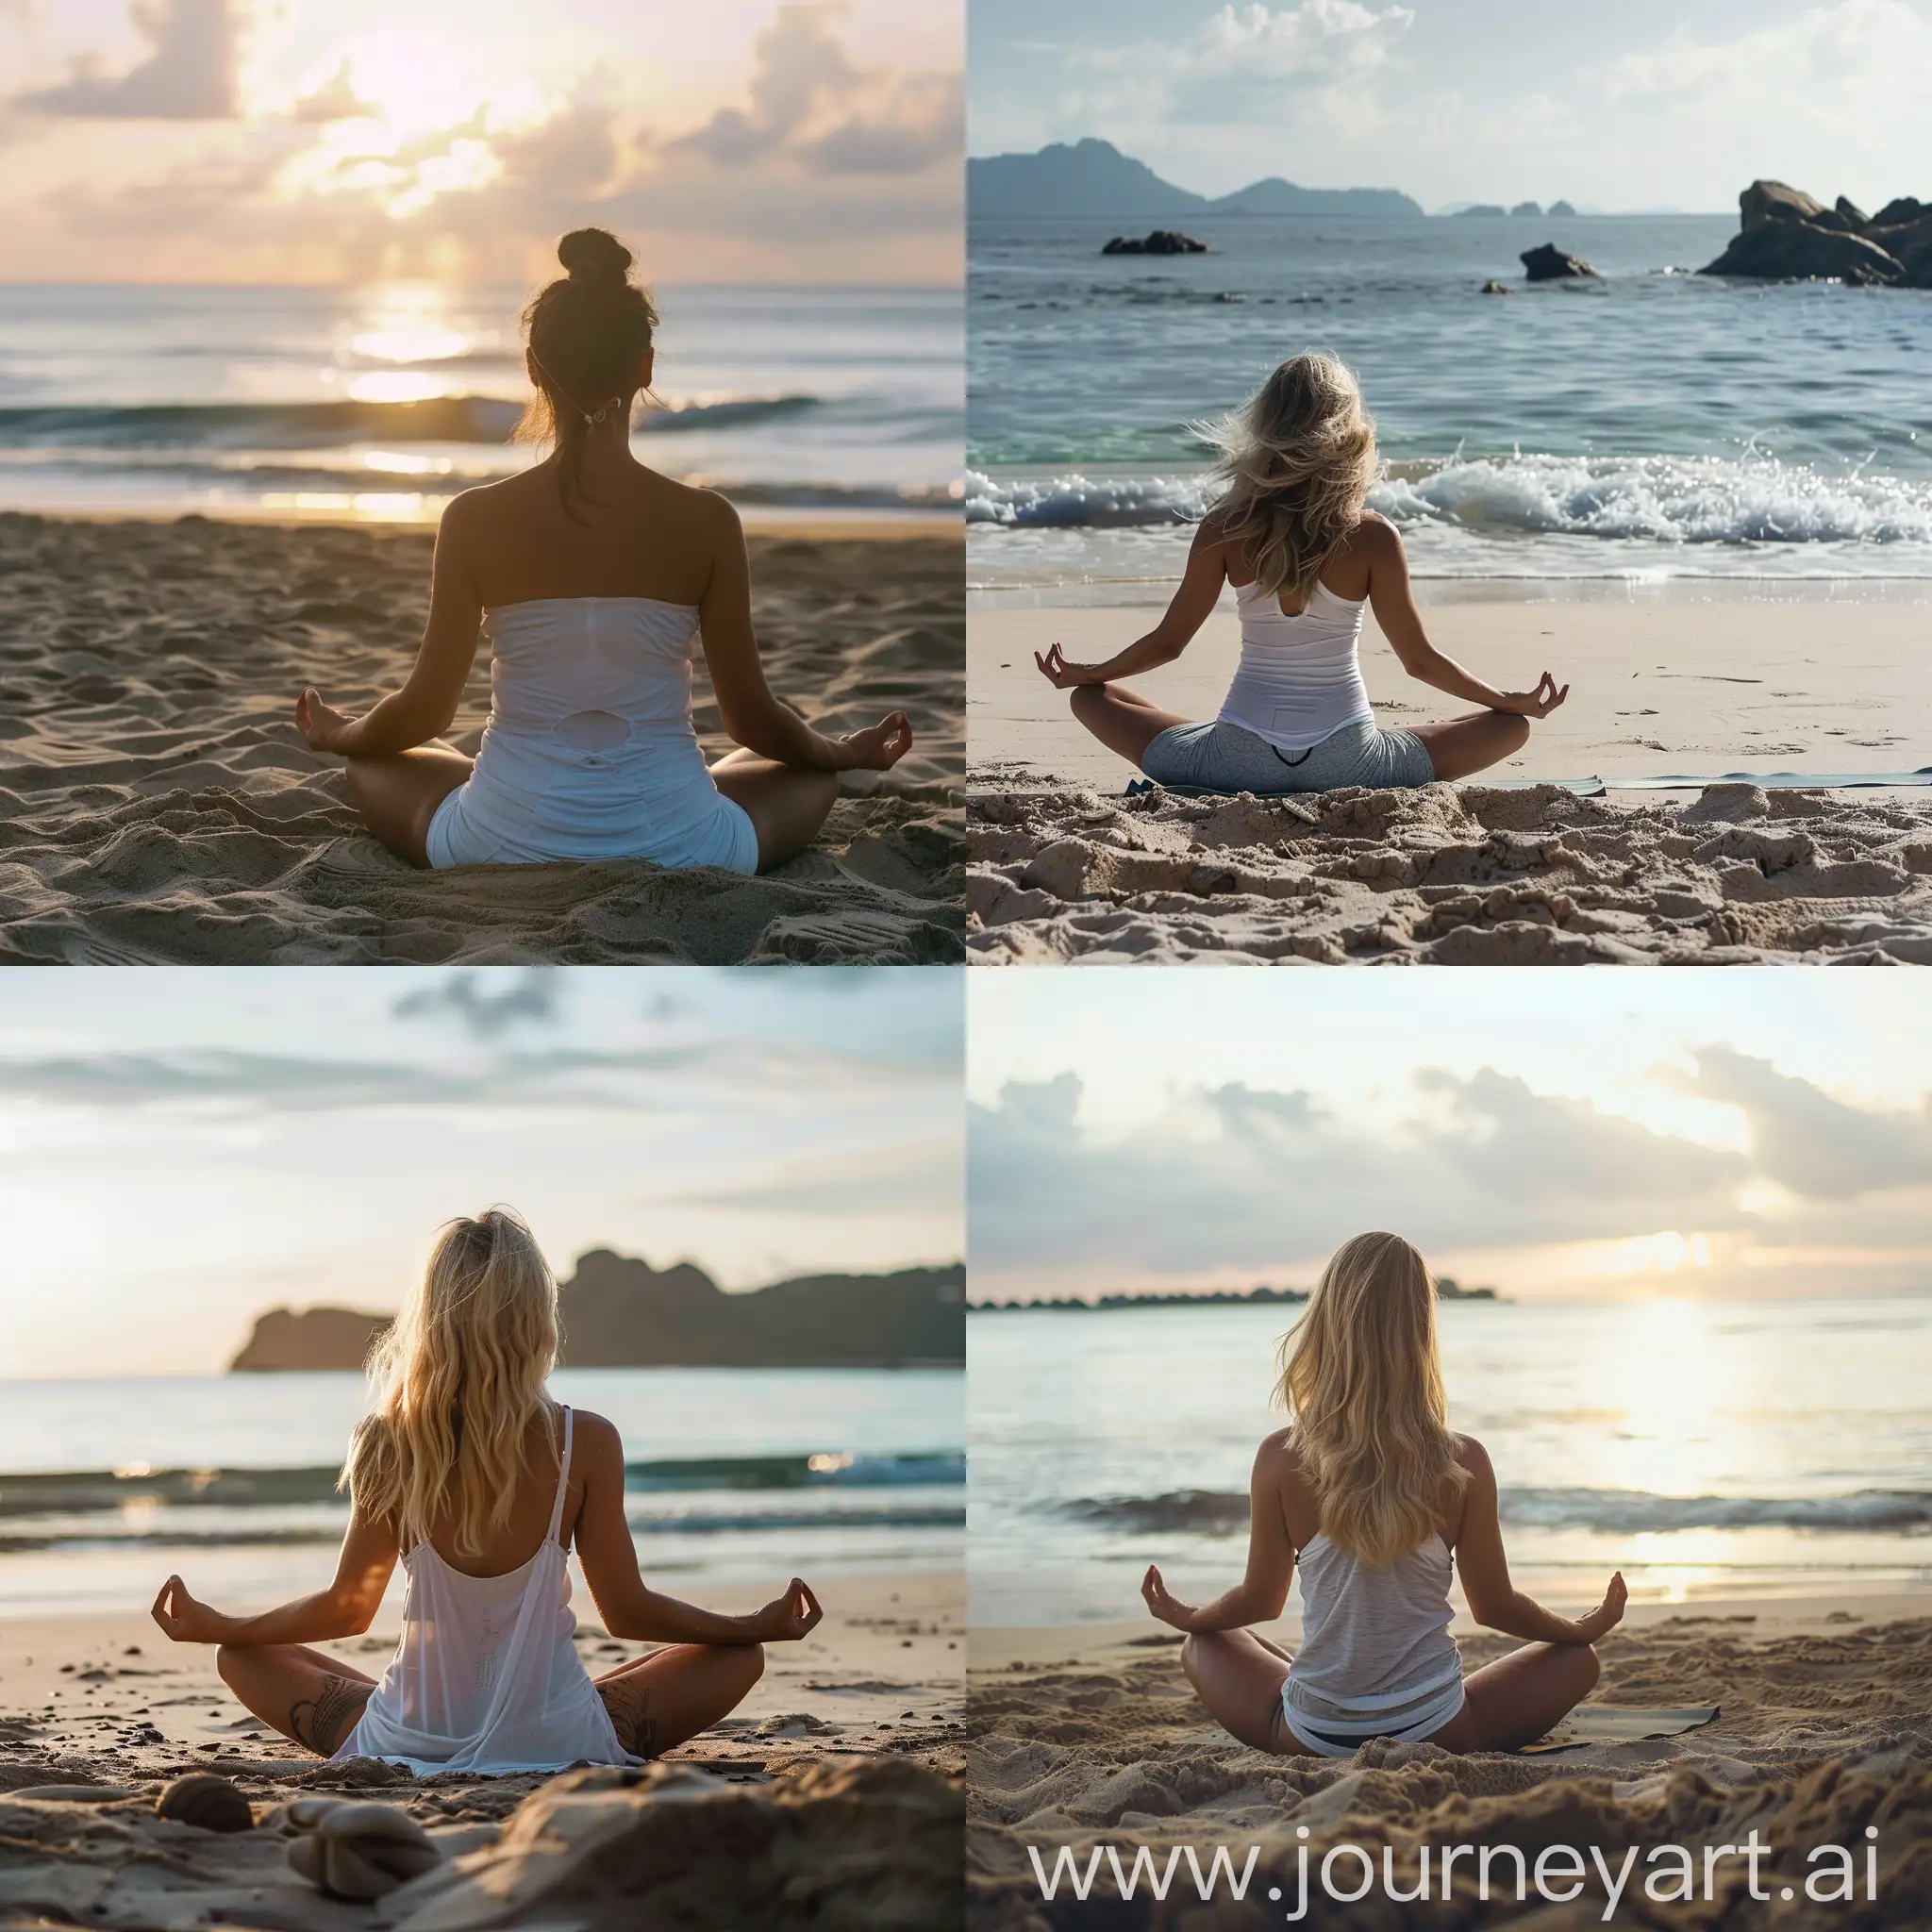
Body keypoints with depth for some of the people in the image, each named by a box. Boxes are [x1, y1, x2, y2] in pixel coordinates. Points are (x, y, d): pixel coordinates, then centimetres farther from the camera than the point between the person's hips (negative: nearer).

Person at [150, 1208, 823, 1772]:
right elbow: (627, 1612, -3)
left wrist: (213, 1626, 20)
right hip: (553, 1741, 1)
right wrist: (761, 1626, 13)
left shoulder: (389, 1442, -10)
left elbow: (346, 1609, 2)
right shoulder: (585, 1444, -13)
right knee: (737, 1658, 19)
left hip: (412, 1740, -1)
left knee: (243, 1658, 24)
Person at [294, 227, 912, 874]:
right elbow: (752, 717, 1)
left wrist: (340, 734, 25)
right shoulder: (706, 520, -8)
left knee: (372, 767, 30)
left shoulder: (476, 519, -8)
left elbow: (425, 709, 2)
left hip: (507, 847, 0)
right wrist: (846, 752, 23)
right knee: (813, 776, 30)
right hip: (674, 851, 0)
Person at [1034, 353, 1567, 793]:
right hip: (1344, 762, -1)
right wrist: (1514, 701, 14)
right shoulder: (1373, 537, -6)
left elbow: (1167, 642, 5)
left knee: (1092, 700, 20)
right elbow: (1419, 660, 0)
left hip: (1240, 760, 1)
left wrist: (1080, 674, 24)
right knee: (1512, 726, 14)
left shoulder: (1224, 530, -3)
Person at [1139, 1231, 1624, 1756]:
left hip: (1312, 1737, 1)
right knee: (1576, 1659, 22)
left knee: (1203, 1647, 30)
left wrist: (1186, 1617, 26)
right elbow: (1494, 1606, 2)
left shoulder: (1281, 1458, -10)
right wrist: (1584, 1629, 23)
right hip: (1436, 1734, -1)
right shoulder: (1462, 1464, -11)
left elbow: (1260, 1599, 3)